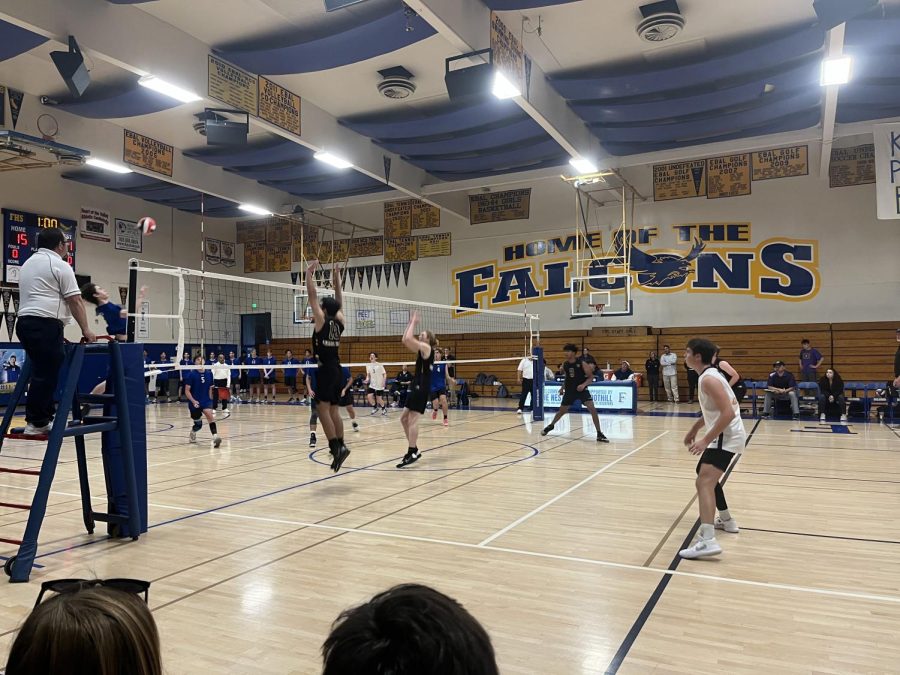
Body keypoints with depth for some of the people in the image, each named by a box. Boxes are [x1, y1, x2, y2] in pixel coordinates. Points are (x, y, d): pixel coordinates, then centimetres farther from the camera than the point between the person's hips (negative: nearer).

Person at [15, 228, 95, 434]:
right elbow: (75, 302, -8)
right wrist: (86, 330, -4)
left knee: (44, 373, 13)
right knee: (45, 375, -7)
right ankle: (35, 423, -5)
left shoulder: (28, 263, 24)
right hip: (46, 325, -9)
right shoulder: (59, 265, -3)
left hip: (25, 322, 9)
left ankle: (46, 417, 16)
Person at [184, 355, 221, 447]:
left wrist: (211, 401, 17)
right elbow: (187, 391, -8)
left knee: (210, 414, -28)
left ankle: (215, 436, -38)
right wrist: (193, 401, -21)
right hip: (195, 403, -2)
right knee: (198, 425, 7)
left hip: (206, 401, 2)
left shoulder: (209, 374, 4)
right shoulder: (191, 374, -7)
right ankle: (192, 433, 43)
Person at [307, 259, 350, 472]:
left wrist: (309, 273, -1)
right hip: (337, 370, 7)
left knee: (324, 409, -8)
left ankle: (337, 447, -16)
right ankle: (340, 446, 10)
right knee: (334, 409, 11)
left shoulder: (322, 320, -7)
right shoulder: (339, 321, 8)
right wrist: (336, 279, 27)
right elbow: (339, 301, 23)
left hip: (325, 370, -7)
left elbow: (312, 296, -7)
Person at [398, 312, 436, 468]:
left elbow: (408, 339, -20)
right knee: (404, 418, 11)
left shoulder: (427, 348, -8)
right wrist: (411, 323, 15)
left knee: (413, 420, -12)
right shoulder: (421, 350, 17)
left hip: (421, 388, -10)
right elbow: (405, 340, 19)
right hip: (417, 387, 10)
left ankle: (412, 453, -12)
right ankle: (414, 450, 15)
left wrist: (414, 322, -8)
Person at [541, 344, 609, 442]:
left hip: (582, 389, -4)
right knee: (562, 411, 14)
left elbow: (590, 377, -12)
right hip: (570, 391, 4)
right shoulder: (565, 364, -1)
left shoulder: (582, 363, -15)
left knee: (593, 409, -18)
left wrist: (584, 385, -29)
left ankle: (599, 434, -10)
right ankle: (551, 426, 40)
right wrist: (562, 388, 12)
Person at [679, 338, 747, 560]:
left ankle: (707, 541, -37)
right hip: (726, 435, 11)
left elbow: (728, 413, -27)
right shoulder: (710, 374, 13)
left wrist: (706, 440, -27)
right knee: (706, 474, 28)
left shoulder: (708, 379, -19)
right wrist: (695, 429, 26)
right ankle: (726, 520, 43)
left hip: (726, 436, -11)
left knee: (704, 482, -24)